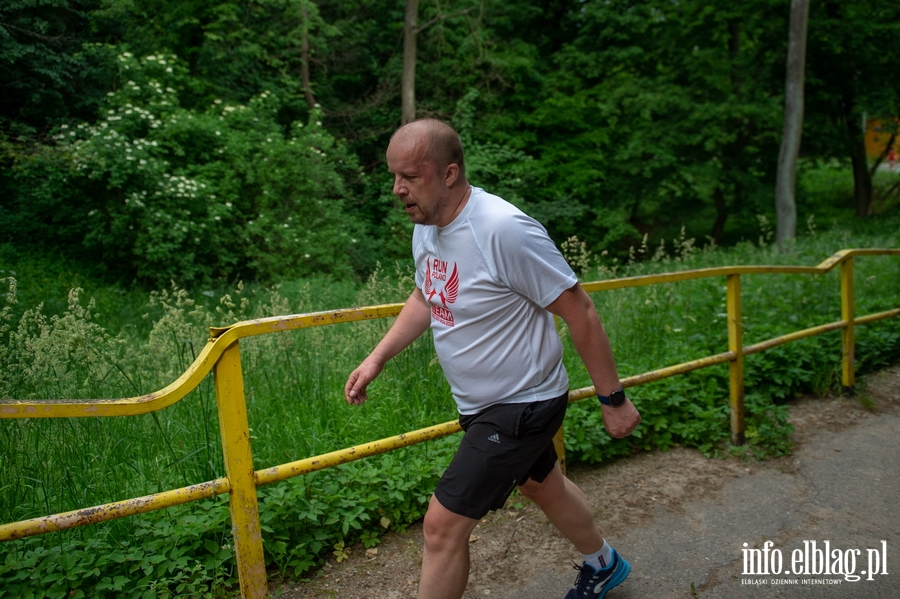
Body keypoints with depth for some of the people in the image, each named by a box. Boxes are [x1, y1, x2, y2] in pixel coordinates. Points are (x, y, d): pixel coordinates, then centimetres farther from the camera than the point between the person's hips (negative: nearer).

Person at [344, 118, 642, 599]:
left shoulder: (504, 230, -29)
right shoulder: (425, 228, -3)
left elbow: (579, 312, -22)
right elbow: (424, 298, 14)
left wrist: (613, 399, -16)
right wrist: (377, 359, 4)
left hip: (522, 407, -9)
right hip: (480, 403, 9)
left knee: (443, 524, -5)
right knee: (541, 485, 28)